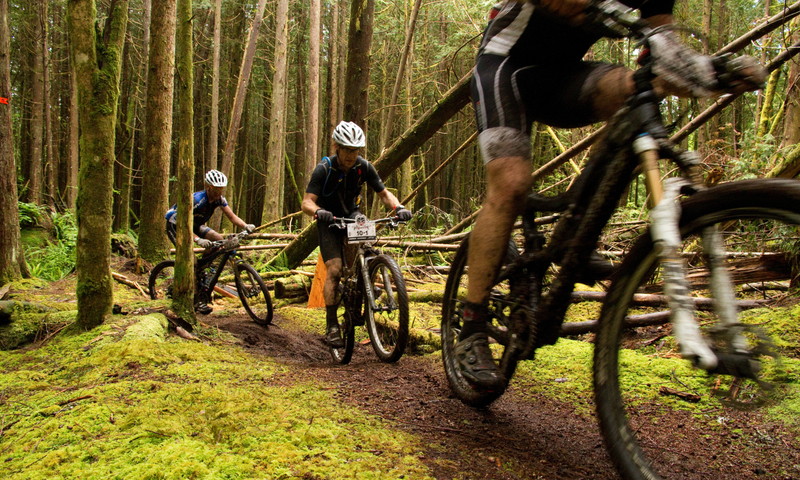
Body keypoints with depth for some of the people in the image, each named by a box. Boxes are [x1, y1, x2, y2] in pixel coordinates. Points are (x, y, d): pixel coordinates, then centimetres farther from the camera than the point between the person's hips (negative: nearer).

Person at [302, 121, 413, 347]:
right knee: (334, 269, -16)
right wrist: (318, 211, -52)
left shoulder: (364, 167, -15)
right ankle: (331, 325, -10)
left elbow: (384, 193, -10)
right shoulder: (324, 169, -23)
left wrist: (398, 207, -30)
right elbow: (307, 202, -29)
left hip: (351, 214, 3)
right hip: (329, 220, -3)